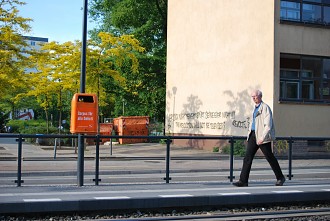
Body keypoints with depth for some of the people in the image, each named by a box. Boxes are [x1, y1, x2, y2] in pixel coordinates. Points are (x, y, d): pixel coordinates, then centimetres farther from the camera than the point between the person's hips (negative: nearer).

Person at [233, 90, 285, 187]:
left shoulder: (265, 108, -11)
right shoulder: (256, 108, 16)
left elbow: (268, 125, -18)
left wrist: (262, 137, -25)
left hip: (263, 136, -8)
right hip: (253, 135, 8)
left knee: (270, 157, 3)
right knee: (248, 157, -1)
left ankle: (280, 178, 21)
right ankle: (243, 180, -2)